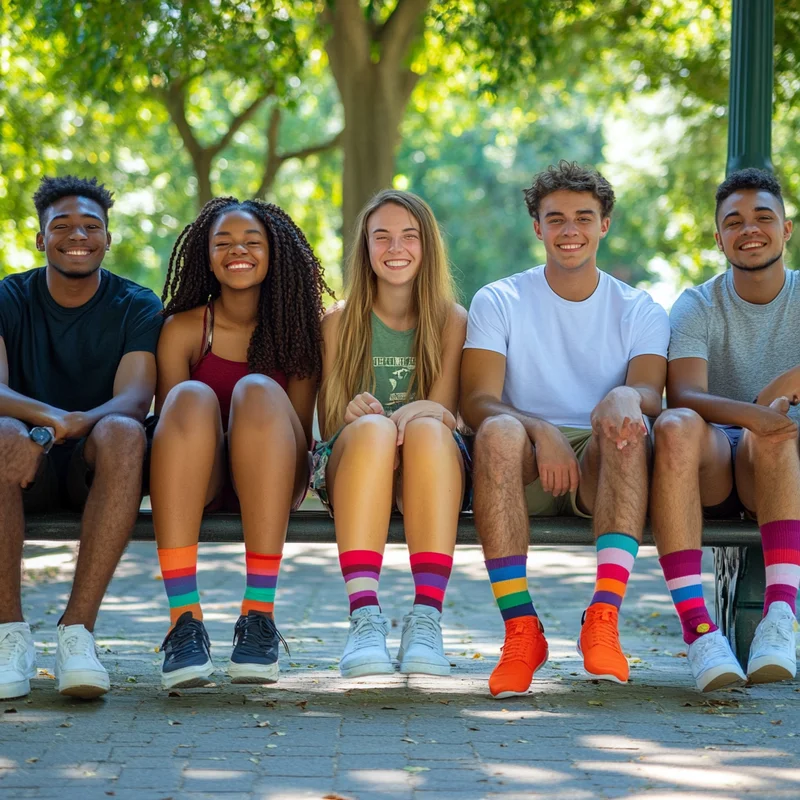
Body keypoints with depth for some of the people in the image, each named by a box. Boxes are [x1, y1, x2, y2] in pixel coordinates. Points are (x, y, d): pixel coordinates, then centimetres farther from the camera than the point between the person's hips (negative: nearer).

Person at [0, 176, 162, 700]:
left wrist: (67, 427, -35)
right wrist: (48, 416, -36)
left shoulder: (136, 307, 3)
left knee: (123, 432, -34)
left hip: (96, 466, 0)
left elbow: (135, 400, -13)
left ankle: (78, 628, -37)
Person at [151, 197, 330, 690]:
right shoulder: (184, 328, 8)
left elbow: (301, 430, 4)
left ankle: (260, 613, -37)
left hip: (270, 482, 0)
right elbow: (170, 419, 1)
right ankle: (184, 618, -40)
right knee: (192, 397, -30)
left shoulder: (298, 328, 9)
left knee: (257, 391, -28)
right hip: (200, 483, 0)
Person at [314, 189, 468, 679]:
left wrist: (421, 412, -27)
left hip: (428, 472, 0)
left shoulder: (451, 320, 10)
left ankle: (427, 620, -45)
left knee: (427, 431, -36)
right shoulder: (341, 321, 10)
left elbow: (445, 412, -2)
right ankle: (365, 618, -47)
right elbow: (329, 424, 5)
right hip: (351, 459, 0)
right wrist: (355, 415, -20)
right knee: (372, 428, -36)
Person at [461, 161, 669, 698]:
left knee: (626, 429, -34)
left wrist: (626, 397, -33)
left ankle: (604, 621, -41)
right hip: (526, 472, 0)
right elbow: (477, 400, -4)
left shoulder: (640, 311, 13)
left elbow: (650, 393, -6)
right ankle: (521, 629, -36)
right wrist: (540, 430, -25)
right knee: (500, 431, -35)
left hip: (602, 469, 1)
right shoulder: (498, 302, 10)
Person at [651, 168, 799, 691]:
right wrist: (753, 413, -32)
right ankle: (697, 626, -43)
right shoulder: (698, 306, 4)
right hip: (713, 471, 0)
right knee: (677, 426, -34)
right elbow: (683, 395, -15)